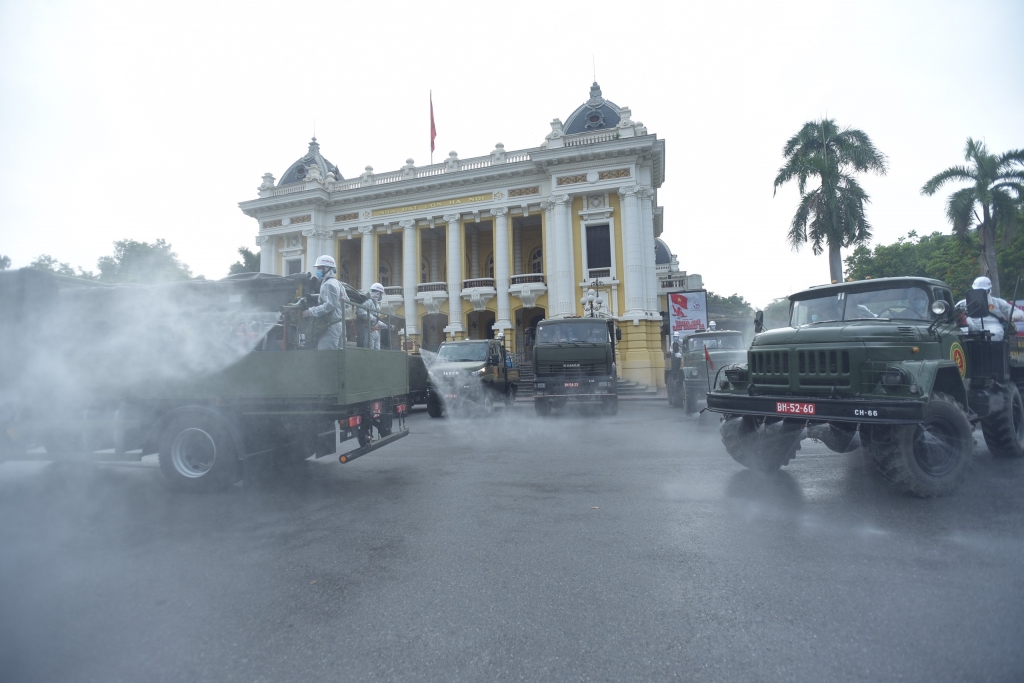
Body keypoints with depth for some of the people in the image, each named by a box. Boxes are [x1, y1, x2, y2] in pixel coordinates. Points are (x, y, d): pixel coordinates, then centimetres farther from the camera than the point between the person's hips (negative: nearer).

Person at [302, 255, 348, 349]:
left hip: (331, 326, -10)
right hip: (339, 323, 10)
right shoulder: (337, 283, 18)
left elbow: (329, 305, -22)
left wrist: (310, 311, -18)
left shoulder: (328, 285, -12)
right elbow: (346, 300, 21)